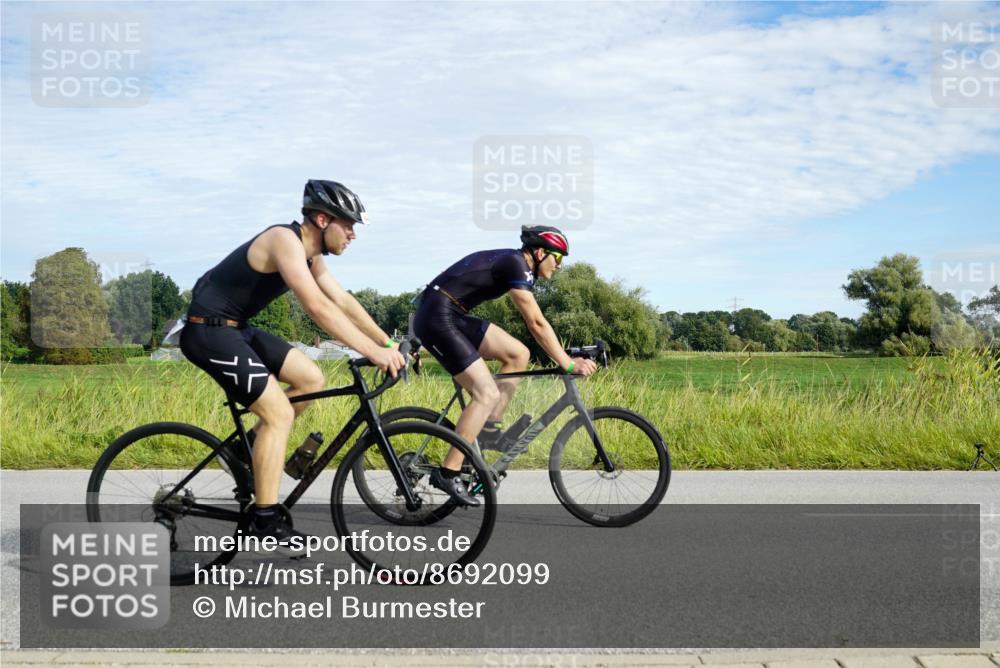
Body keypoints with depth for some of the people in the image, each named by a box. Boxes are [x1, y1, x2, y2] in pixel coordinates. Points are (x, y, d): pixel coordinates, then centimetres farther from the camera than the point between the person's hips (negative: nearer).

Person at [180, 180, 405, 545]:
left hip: (236, 328, 10)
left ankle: (251, 444, 17)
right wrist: (373, 351, -32)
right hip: (209, 330, -10)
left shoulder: (309, 253, 9)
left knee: (311, 380, 6)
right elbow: (318, 307, -31)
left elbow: (343, 301, 10)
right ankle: (265, 521, -7)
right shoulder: (285, 240, -21)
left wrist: (388, 343, 2)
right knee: (279, 413, -13)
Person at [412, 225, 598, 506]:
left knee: (518, 354, 6)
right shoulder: (516, 264, -13)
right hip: (437, 316, -10)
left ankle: (487, 429, 10)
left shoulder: (514, 263, 16)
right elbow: (537, 324, -18)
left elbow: (535, 325, 19)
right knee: (487, 393, -13)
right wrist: (567, 365, -14)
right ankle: (447, 473, -11)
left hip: (452, 317, 10)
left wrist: (567, 357, 14)